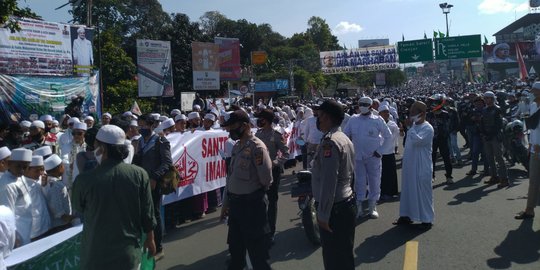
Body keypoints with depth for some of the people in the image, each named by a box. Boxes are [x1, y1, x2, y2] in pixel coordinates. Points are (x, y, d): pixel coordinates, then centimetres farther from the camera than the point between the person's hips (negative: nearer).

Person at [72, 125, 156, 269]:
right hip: (128, 253, 1)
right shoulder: (139, 174, -14)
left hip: (96, 255, -1)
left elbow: (78, 209, 3)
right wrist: (150, 240, 10)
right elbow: (148, 214, -6)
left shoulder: (84, 179, -17)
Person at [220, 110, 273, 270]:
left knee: (257, 251, 6)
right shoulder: (237, 146, 9)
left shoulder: (257, 147, -18)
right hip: (235, 203, 8)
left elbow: (266, 179, -20)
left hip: (252, 204, -8)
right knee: (235, 247, 23)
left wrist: (255, 193, -1)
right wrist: (226, 202, 17)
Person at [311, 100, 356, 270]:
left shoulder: (329, 142, -20)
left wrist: (323, 214, -19)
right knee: (345, 253, 20)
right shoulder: (345, 138, 10)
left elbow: (328, 182, -24)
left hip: (334, 208, -9)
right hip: (348, 202, 9)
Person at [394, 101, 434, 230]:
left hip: (422, 167, -8)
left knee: (423, 192, 1)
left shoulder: (427, 128, -15)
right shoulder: (414, 126, 10)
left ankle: (427, 219, 13)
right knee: (407, 190, 15)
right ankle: (407, 215, 27)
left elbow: (417, 140, -30)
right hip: (409, 165, 8)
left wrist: (411, 126, -23)